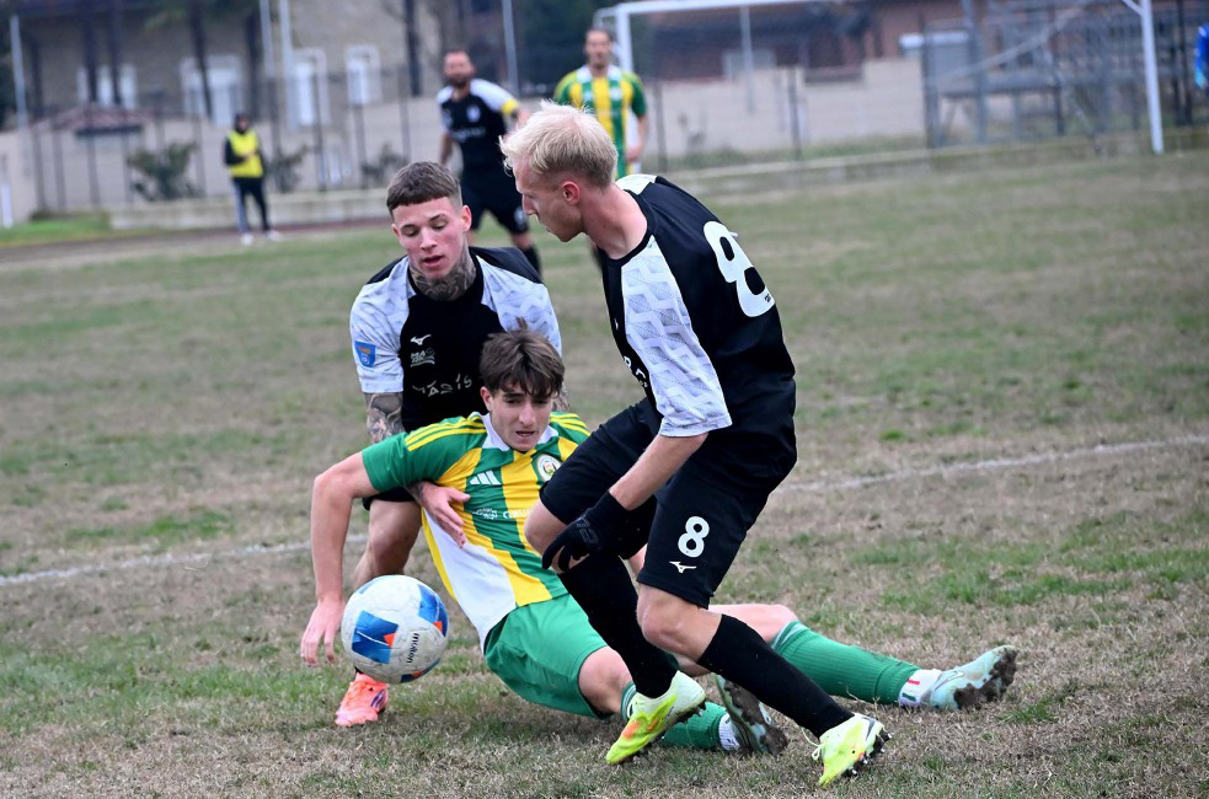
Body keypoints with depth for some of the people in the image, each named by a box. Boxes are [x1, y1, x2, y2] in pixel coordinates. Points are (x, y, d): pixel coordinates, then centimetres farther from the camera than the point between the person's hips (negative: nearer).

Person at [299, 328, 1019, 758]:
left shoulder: (573, 440, 16)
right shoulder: (449, 447, 0)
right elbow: (333, 487, 2)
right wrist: (332, 604, 0)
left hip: (604, 602, 6)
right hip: (524, 622, -6)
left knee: (767, 623, -10)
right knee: (610, 674, -43)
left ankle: (927, 687, -22)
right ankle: (723, 730, -72)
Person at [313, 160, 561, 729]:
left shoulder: (519, 291, -28)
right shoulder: (376, 308, -28)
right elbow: (383, 418, -23)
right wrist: (425, 487, -41)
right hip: (419, 430, 0)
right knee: (387, 539, -18)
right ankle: (370, 675, 3)